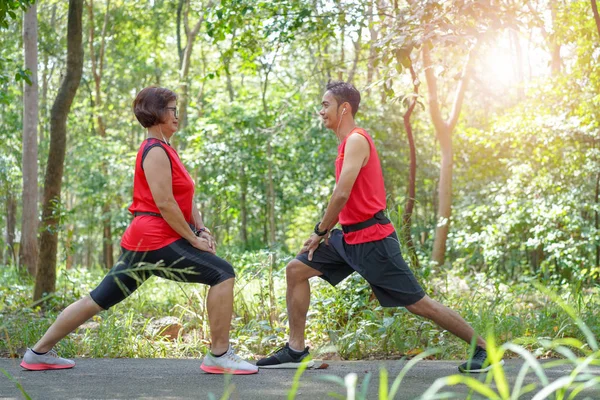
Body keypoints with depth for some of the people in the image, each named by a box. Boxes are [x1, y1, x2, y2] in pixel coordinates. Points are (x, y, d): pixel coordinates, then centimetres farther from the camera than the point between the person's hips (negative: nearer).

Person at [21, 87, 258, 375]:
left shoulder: (165, 151, 20)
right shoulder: (156, 151, -12)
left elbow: (184, 197, 19)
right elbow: (164, 203, -19)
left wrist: (201, 228, 6)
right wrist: (193, 239, -14)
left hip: (143, 242, 11)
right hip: (157, 240, -11)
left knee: (99, 300, 13)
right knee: (223, 274, -10)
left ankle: (39, 353, 18)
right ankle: (219, 356, -9)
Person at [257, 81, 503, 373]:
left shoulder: (356, 140, -14)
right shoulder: (348, 142, 15)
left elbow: (342, 194, -22)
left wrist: (320, 232, -11)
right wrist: (327, 230, 9)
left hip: (371, 238, -10)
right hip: (350, 237, 10)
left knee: (417, 303, -4)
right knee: (296, 270, 3)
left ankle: (482, 347, 9)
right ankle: (295, 350, 5)